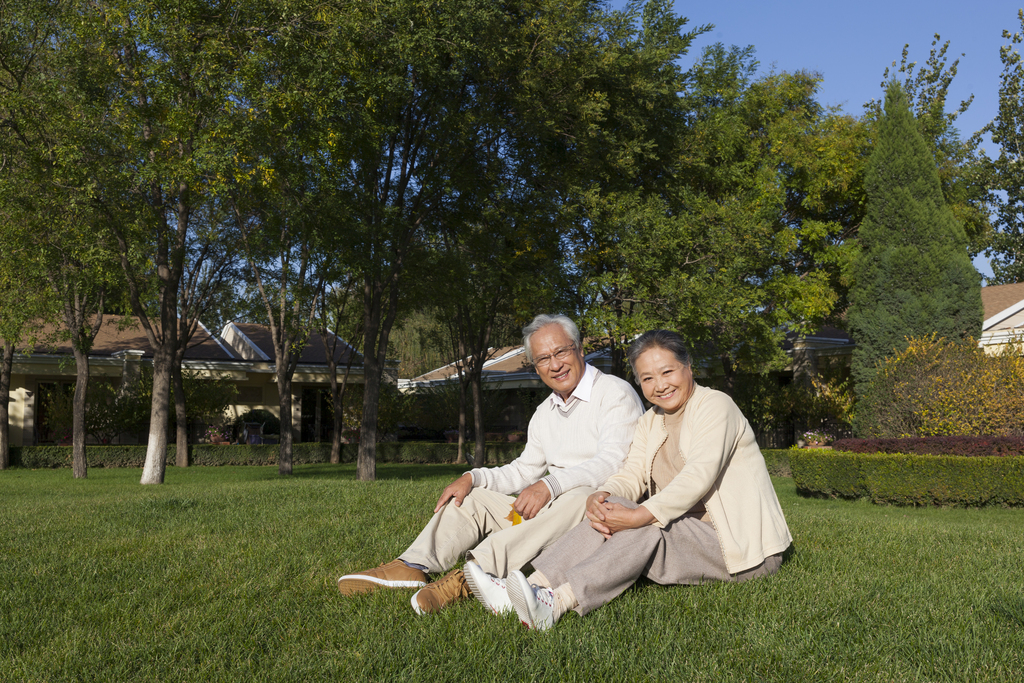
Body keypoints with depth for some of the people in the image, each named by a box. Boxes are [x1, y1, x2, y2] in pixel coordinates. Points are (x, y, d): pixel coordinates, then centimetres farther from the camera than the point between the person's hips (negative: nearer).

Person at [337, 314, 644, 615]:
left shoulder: (615, 393, -9)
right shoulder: (544, 412, 16)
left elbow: (613, 461, -22)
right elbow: (523, 471, 19)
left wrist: (550, 485, -34)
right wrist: (472, 477, 1)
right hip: (550, 510, 8)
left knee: (576, 498, -40)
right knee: (473, 498, 1)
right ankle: (412, 567, -21)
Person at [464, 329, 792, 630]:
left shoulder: (715, 406, -10)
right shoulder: (651, 421, 14)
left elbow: (700, 475, -24)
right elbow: (631, 475, 1)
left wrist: (642, 515, -34)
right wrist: (598, 497, -22)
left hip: (743, 545, -6)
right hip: (689, 534, 6)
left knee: (647, 530, -30)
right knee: (612, 509, -17)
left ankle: (555, 603, -43)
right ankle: (527, 590, -30)